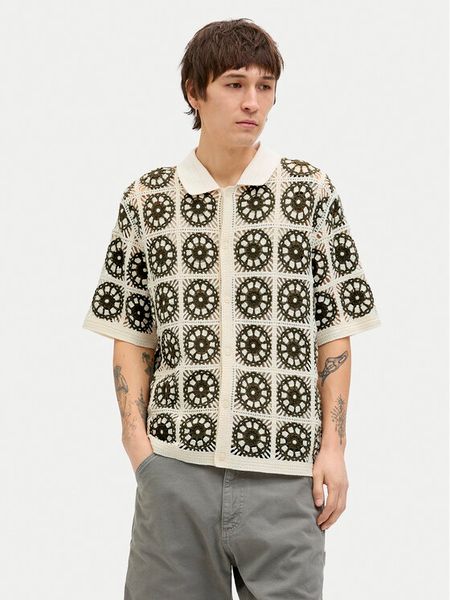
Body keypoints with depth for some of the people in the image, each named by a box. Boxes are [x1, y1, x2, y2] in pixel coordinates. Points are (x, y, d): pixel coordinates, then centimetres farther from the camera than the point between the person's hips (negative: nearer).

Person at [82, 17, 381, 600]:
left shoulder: (311, 190, 4)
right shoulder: (146, 198, 7)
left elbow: (335, 330, 5)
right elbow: (131, 333, 11)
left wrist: (333, 445, -1)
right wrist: (136, 436, 0)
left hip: (283, 468, -1)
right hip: (174, 464, 1)